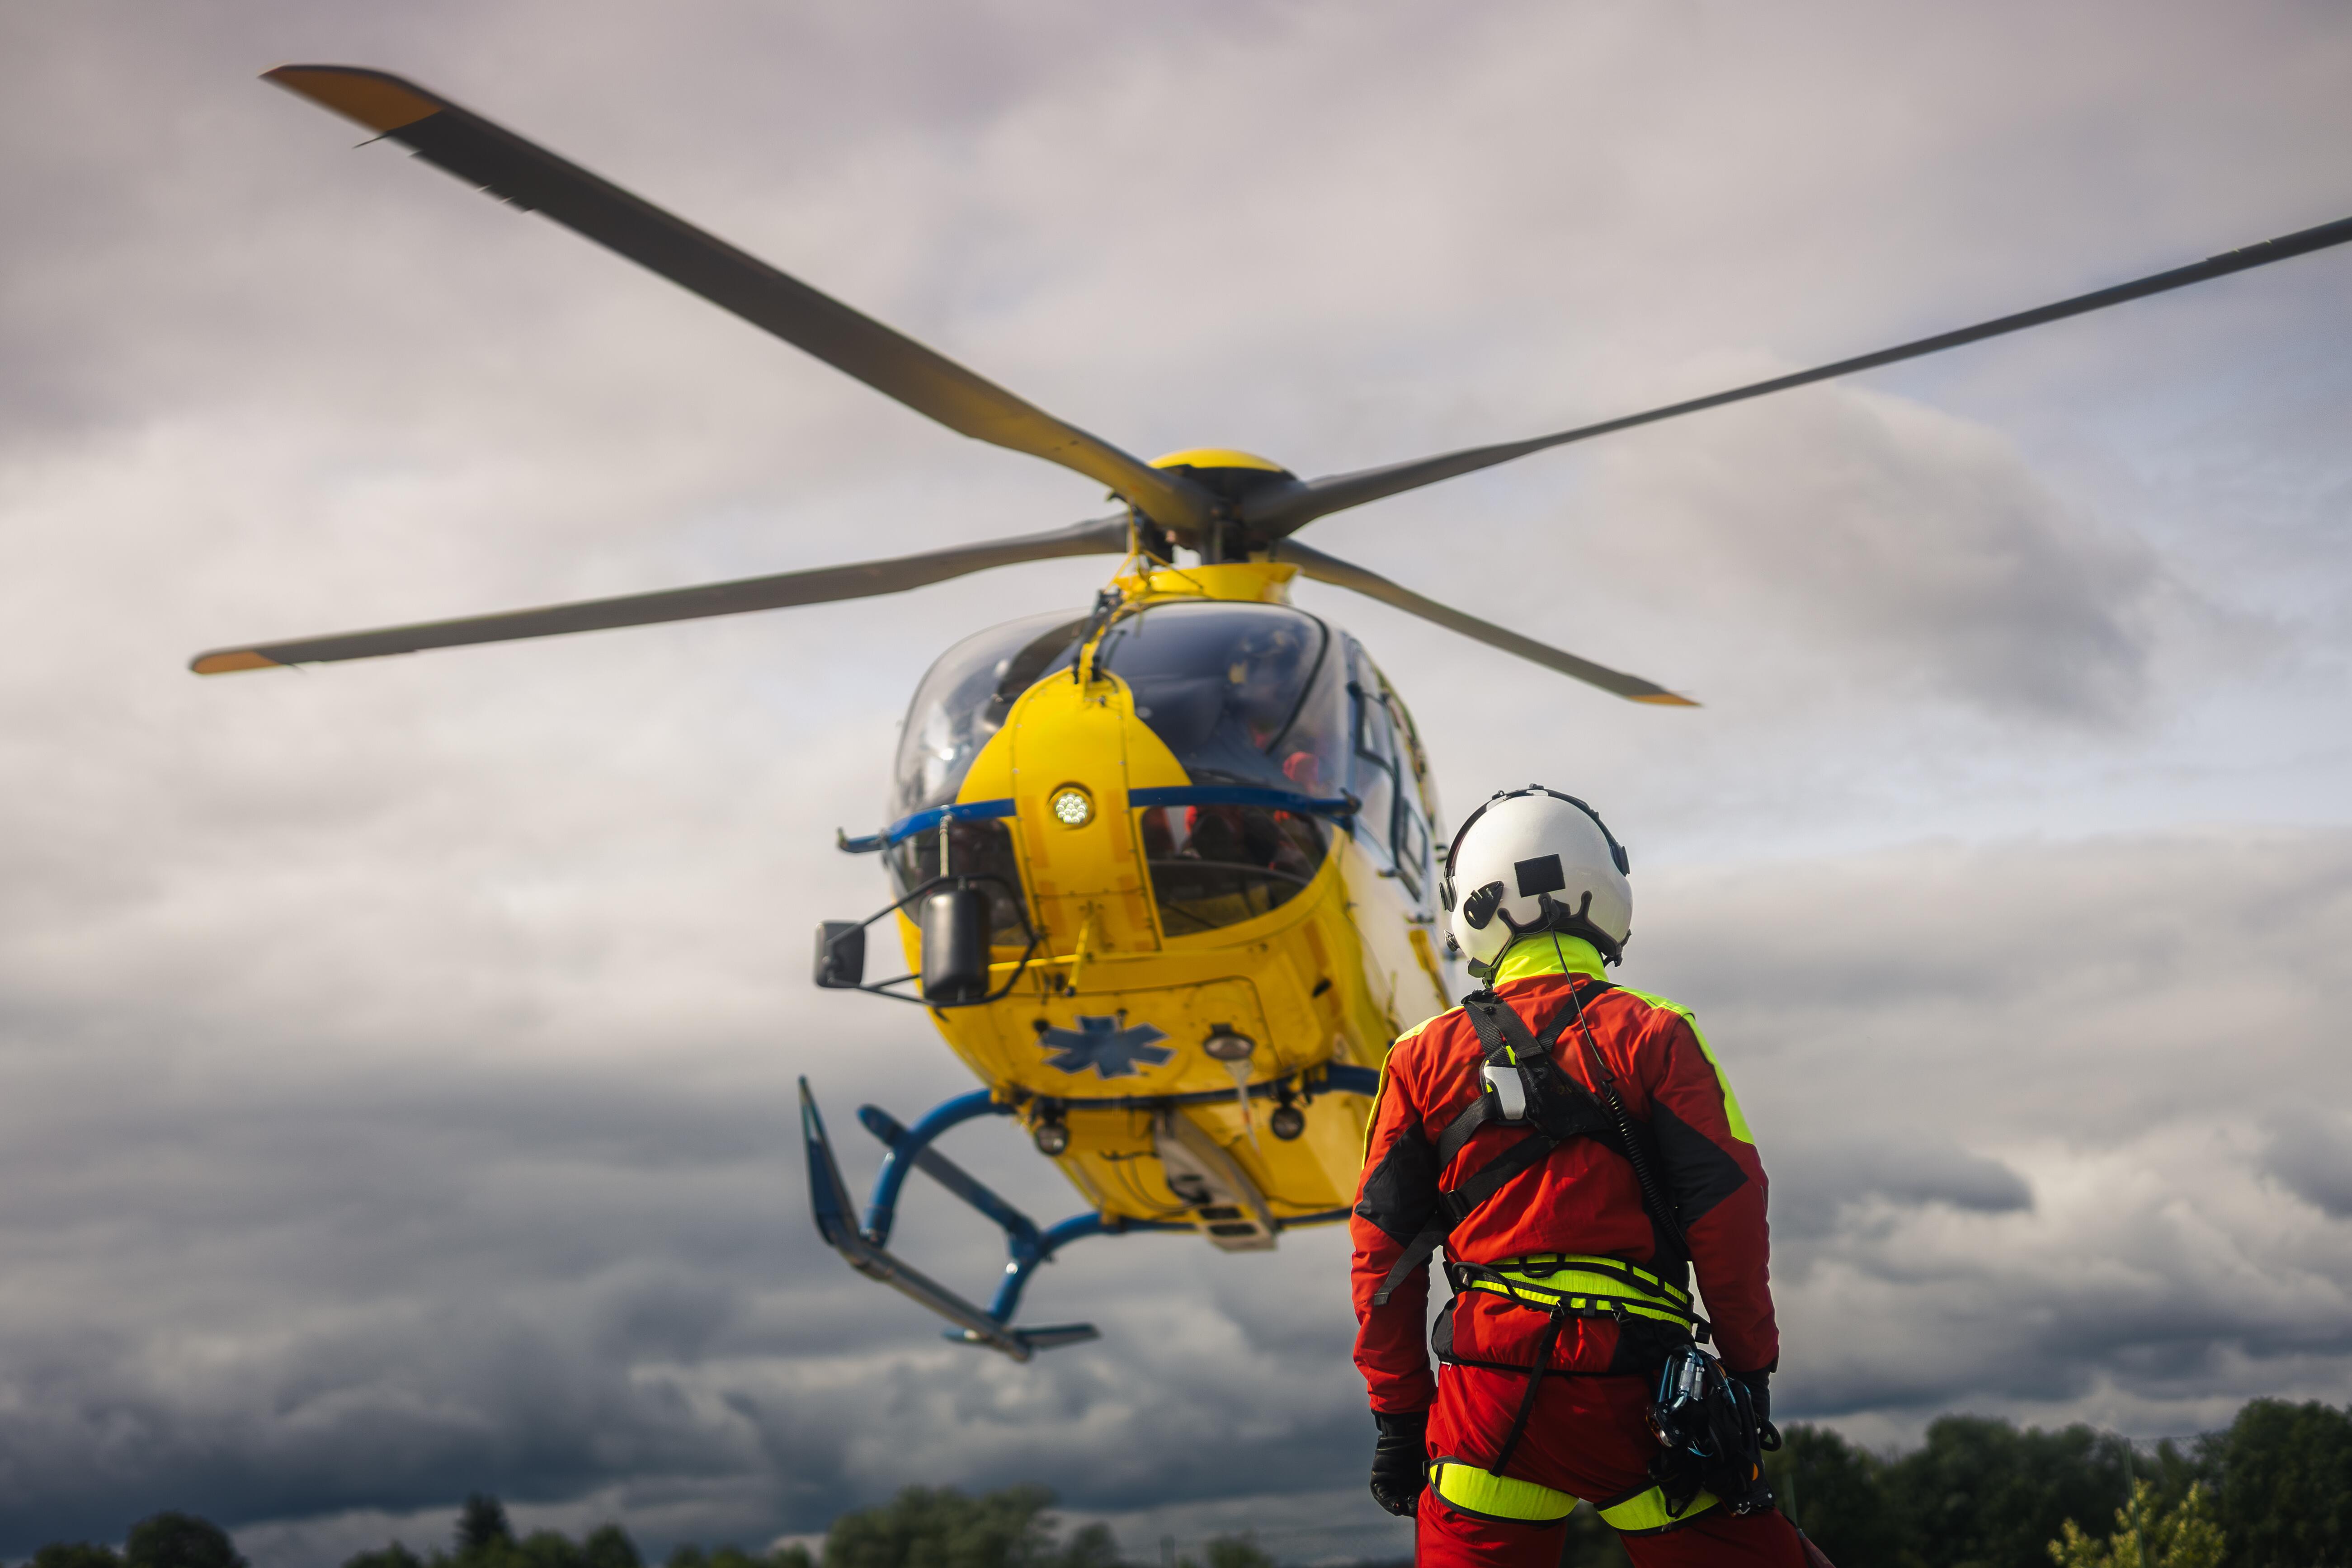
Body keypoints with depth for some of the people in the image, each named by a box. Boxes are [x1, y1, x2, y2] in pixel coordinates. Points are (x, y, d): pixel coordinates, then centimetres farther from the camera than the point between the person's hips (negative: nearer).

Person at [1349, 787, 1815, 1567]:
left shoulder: (1425, 1058, 7)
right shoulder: (1654, 1036, -2)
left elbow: (1383, 1255, 8)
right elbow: (1728, 1216, -5)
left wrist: (1397, 1414, 14)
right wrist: (1750, 1369, 5)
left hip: (1490, 1393, 2)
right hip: (1633, 1382, -2)